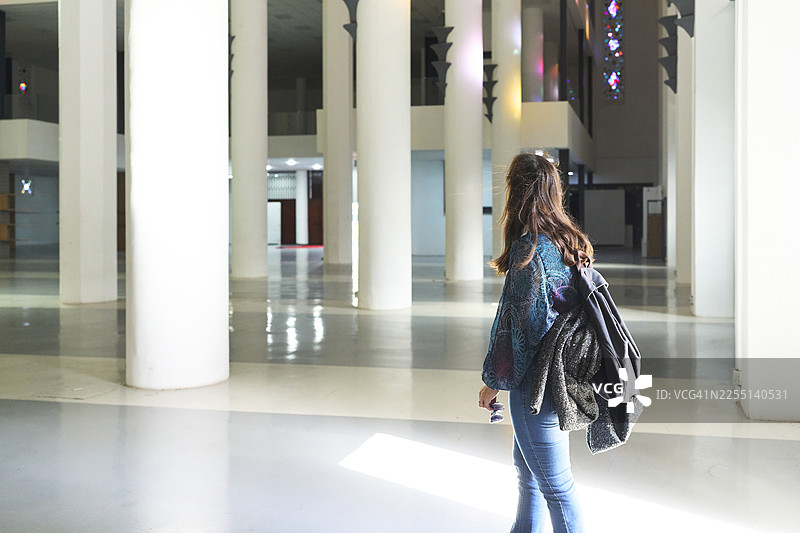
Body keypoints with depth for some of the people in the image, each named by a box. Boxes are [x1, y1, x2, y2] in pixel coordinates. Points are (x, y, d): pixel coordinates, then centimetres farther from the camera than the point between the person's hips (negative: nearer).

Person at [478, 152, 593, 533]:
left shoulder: (529, 248, -20)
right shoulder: (570, 241, 6)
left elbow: (518, 325, -19)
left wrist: (494, 381, -8)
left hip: (536, 382, -9)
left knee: (554, 485, 3)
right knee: (527, 468, 25)